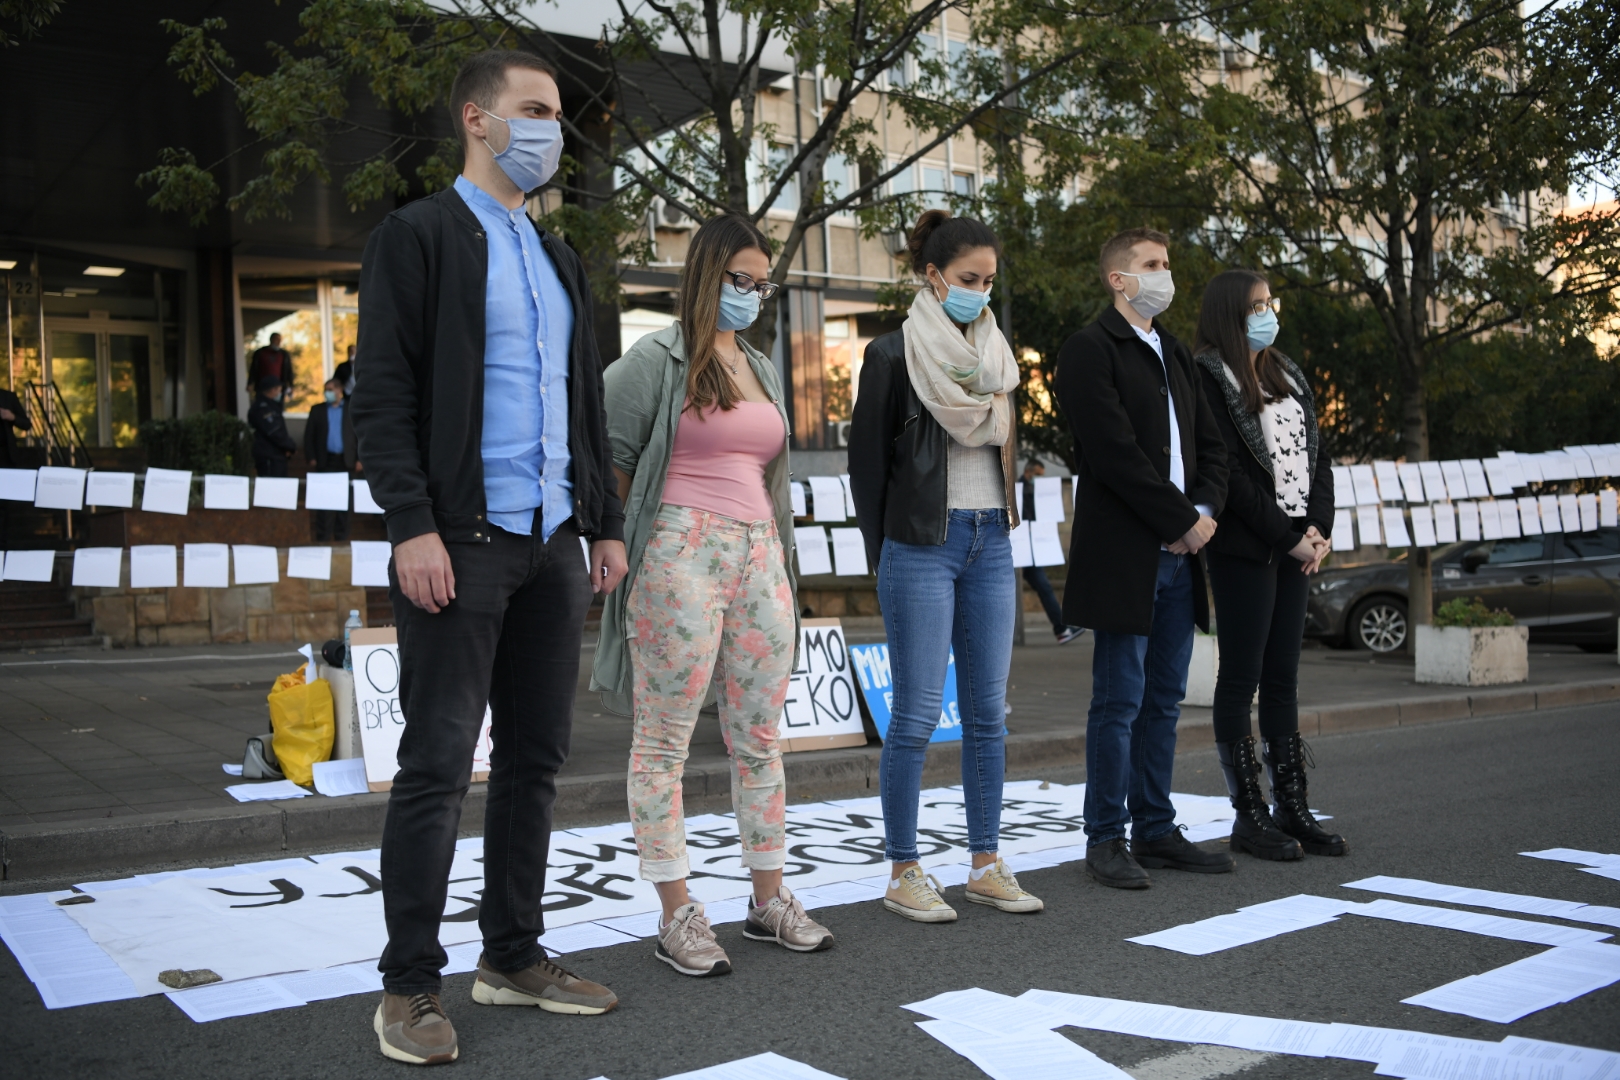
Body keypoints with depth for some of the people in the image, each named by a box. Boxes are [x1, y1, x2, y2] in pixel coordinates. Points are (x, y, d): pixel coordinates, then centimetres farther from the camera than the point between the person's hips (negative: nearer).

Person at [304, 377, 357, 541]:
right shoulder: (317, 410, 9)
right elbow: (309, 436, 7)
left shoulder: (351, 410, 6)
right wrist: (310, 458, -2)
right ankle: (323, 537, 1)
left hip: (345, 461, 0)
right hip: (325, 461, 0)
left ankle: (341, 537, 8)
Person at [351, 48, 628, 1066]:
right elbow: (383, 394, -9)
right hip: (463, 540, -7)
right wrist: (414, 526, -18)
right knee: (438, 766, -3)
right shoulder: (417, 236, -1)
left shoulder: (561, 259, 20)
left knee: (536, 757, 10)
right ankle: (411, 985, 7)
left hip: (553, 543, 7)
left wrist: (607, 523, 13)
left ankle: (514, 955, 22)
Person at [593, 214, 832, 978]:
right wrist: (623, 540, -2)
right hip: (681, 557, -6)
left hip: (759, 557, 7)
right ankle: (676, 916, 5)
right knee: (663, 741, -1)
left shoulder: (762, 369, 19)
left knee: (760, 738, 10)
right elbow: (602, 453, -4)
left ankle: (770, 900, 20)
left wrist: (778, 556, 17)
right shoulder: (657, 359, -2)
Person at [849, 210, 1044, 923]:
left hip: (990, 542, 6)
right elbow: (867, 460, -2)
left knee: (988, 712, 7)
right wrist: (882, 555, -2)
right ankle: (903, 873, 5)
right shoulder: (894, 355, -3)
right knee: (917, 714, -4)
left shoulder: (998, 354, 14)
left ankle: (986, 865, 16)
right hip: (923, 543, -6)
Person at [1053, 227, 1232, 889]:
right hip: (1123, 555, -8)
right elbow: (1116, 453, -16)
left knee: (1164, 700, 11)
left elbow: (1209, 444, 17)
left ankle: (1156, 831, 21)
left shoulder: (1176, 355, 19)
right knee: (1119, 702, -2)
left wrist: (1205, 511, -1)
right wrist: (1180, 520, -12)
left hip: (1179, 555, 8)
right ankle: (1106, 840, 7)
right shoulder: (1090, 350, -7)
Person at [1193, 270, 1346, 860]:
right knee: (1242, 677, -1)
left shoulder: (1289, 377, 17)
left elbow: (1317, 457, 14)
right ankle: (1249, 816, 6)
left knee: (1283, 677, 10)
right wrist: (1289, 537, -13)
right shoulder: (1210, 379, -8)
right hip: (1244, 549, -7)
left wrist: (1320, 529, -1)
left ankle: (1292, 808, 15)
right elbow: (1229, 472, -15)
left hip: (1296, 547, 7)